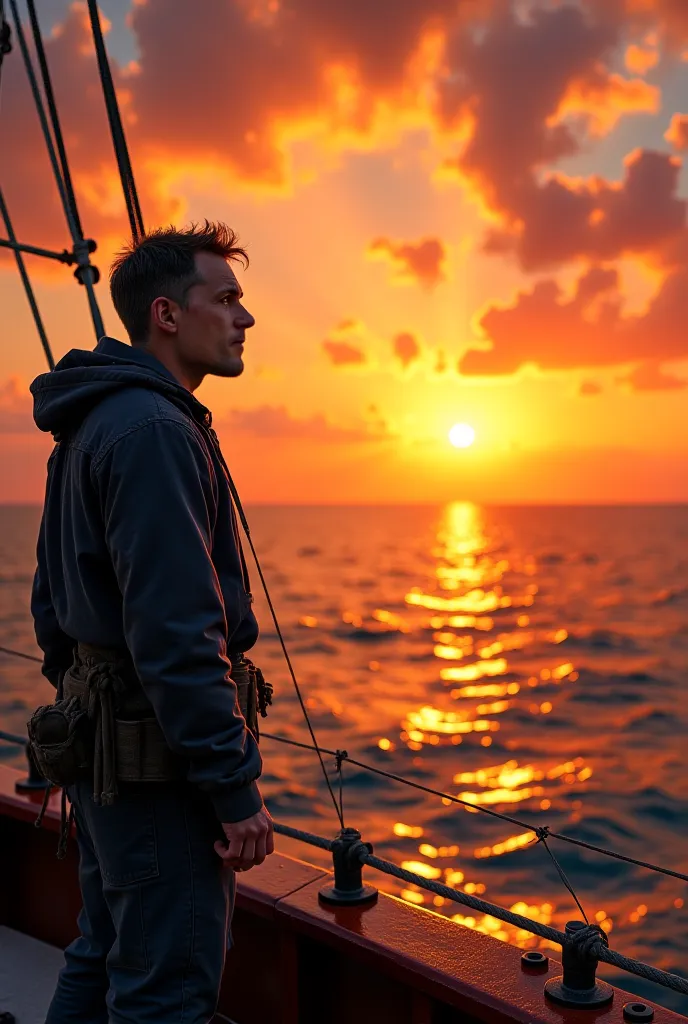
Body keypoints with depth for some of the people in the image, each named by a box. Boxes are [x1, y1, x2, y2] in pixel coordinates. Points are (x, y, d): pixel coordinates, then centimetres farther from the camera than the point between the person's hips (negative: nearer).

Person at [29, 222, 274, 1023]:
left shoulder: (89, 425, 13)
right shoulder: (155, 429, -18)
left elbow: (51, 601, 18)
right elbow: (178, 632, -25)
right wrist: (236, 786, -20)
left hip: (97, 738, 10)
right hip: (157, 755, -10)